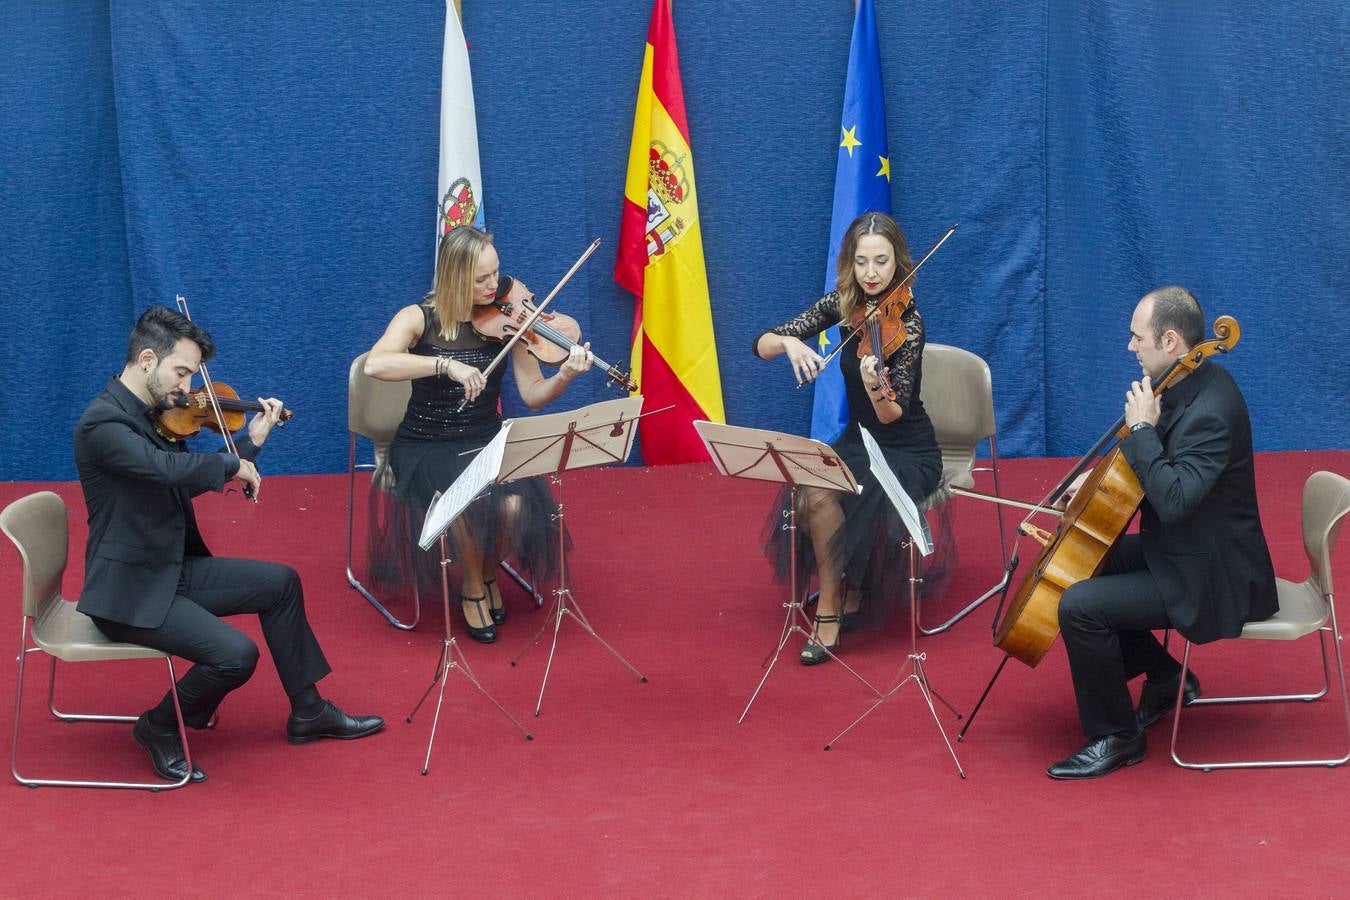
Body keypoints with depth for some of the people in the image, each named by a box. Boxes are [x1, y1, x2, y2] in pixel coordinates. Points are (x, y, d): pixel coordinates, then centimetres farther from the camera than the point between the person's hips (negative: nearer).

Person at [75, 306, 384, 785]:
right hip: (129, 589, -10)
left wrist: (251, 442, 13)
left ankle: (308, 712, 23)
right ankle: (161, 729, 3)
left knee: (280, 582, 13)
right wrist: (232, 466, -20)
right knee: (236, 654, -23)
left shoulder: (151, 414, 8)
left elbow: (189, 481, 17)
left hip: (173, 569, 10)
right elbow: (166, 467, -37)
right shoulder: (102, 423, -22)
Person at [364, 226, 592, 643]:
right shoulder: (419, 319, -9)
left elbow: (532, 395, -5)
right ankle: (473, 588, -3)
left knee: (515, 504, -28)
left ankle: (490, 575, 5)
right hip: (427, 448, -2)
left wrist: (565, 375, -26)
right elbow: (375, 364, -28)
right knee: (468, 502, -33)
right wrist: (446, 365, -36)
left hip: (487, 442, 2)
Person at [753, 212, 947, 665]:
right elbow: (762, 345, -3)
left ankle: (835, 605, -10)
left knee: (827, 495, -30)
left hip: (907, 453, -5)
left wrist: (876, 387, -45)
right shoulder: (842, 304, -2)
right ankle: (840, 597, -4)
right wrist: (790, 343, -26)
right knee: (813, 493, -26)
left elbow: (892, 416, -23)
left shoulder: (906, 322, -18)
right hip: (859, 441, 5)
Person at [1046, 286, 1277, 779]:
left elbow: (1173, 500, -36)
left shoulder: (1211, 412, -28)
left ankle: (1116, 738, -4)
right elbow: (1167, 468, 20)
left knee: (1080, 606, -21)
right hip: (1179, 549, 11)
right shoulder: (1190, 384, 3)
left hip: (1210, 577, -11)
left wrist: (1142, 429, -29)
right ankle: (1165, 676, 25)